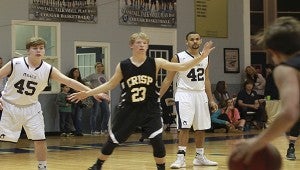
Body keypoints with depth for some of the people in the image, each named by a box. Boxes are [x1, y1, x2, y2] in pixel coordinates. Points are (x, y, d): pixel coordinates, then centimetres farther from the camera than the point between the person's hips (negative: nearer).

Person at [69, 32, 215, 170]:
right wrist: (87, 93, 4)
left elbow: (182, 67, -9)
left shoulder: (155, 63, -6)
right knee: (113, 140, 10)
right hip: (127, 110, 1)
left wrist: (201, 56, -20)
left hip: (150, 110, 0)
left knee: (157, 140, -12)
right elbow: (110, 85, 7)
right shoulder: (123, 66, -5)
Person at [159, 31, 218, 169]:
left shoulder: (205, 58, 9)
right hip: (185, 94, -5)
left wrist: (211, 100, 13)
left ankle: (200, 157, 20)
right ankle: (181, 157, -13)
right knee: (185, 127, -14)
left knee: (201, 128, 9)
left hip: (201, 94, 5)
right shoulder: (179, 58, -7)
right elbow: (168, 80, -3)